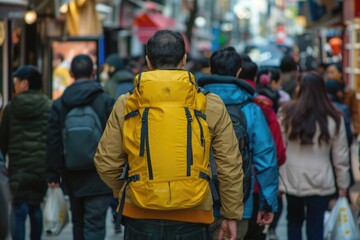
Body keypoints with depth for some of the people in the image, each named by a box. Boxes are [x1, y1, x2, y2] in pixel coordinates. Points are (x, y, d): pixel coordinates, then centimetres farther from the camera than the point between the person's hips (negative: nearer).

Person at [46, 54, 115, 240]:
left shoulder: (59, 105, 1)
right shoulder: (106, 102, -7)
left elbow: (53, 142, 1)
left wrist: (53, 174, 6)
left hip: (73, 178, 3)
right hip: (99, 177, -3)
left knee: (78, 222, 19)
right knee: (94, 224, -6)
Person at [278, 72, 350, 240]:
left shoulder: (287, 114, -7)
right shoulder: (334, 119, -5)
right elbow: (340, 156, 0)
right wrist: (343, 184, 10)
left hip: (292, 180, 1)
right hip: (321, 182, -1)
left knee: (294, 221, 20)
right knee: (316, 225, 6)